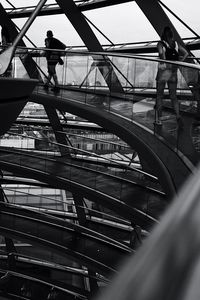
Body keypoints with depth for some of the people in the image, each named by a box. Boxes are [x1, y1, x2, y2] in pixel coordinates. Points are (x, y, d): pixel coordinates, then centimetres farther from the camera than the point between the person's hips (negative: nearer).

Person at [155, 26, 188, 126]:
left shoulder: (160, 44, -7)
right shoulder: (176, 44, 7)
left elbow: (161, 52, -27)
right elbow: (186, 53, 7)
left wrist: (163, 63, -21)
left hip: (163, 72, -3)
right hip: (173, 73, 4)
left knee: (159, 95, 10)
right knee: (173, 96, 10)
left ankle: (159, 119, 12)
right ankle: (178, 115, -11)